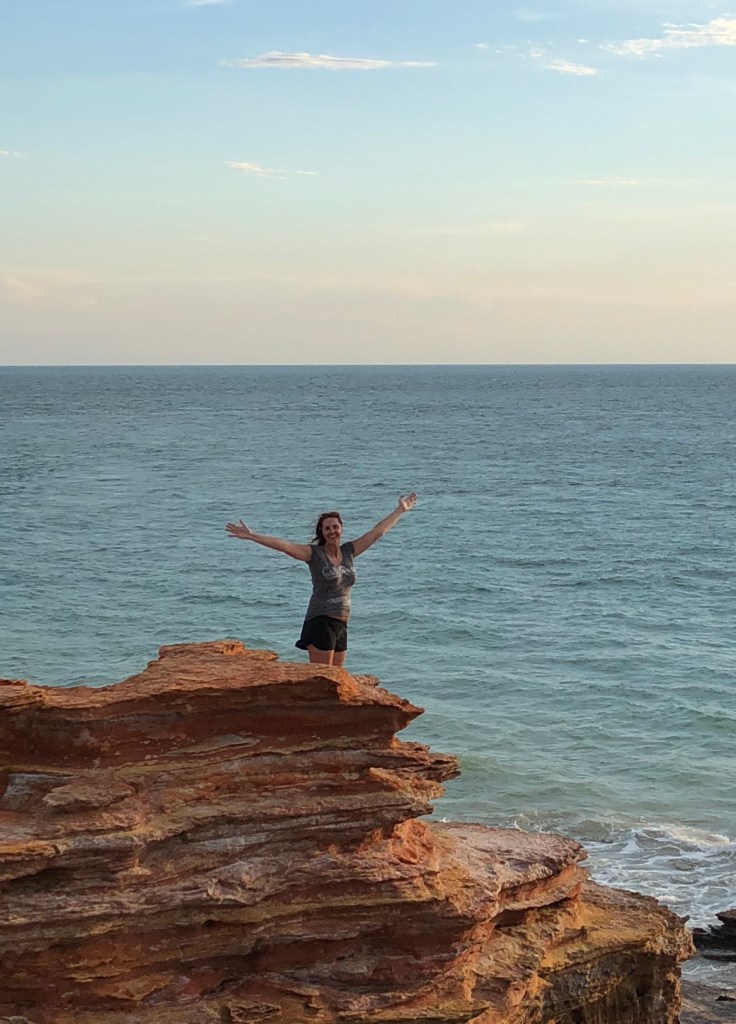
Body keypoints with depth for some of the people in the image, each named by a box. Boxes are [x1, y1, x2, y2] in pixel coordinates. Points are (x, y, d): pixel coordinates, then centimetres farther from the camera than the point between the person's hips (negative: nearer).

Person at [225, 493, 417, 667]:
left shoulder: (348, 551, 10)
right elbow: (283, 545, -17)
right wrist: (251, 536, -28)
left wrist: (400, 510, 24)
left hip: (341, 624, 6)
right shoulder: (314, 553, -6)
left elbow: (377, 532, 18)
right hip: (321, 623, -6)